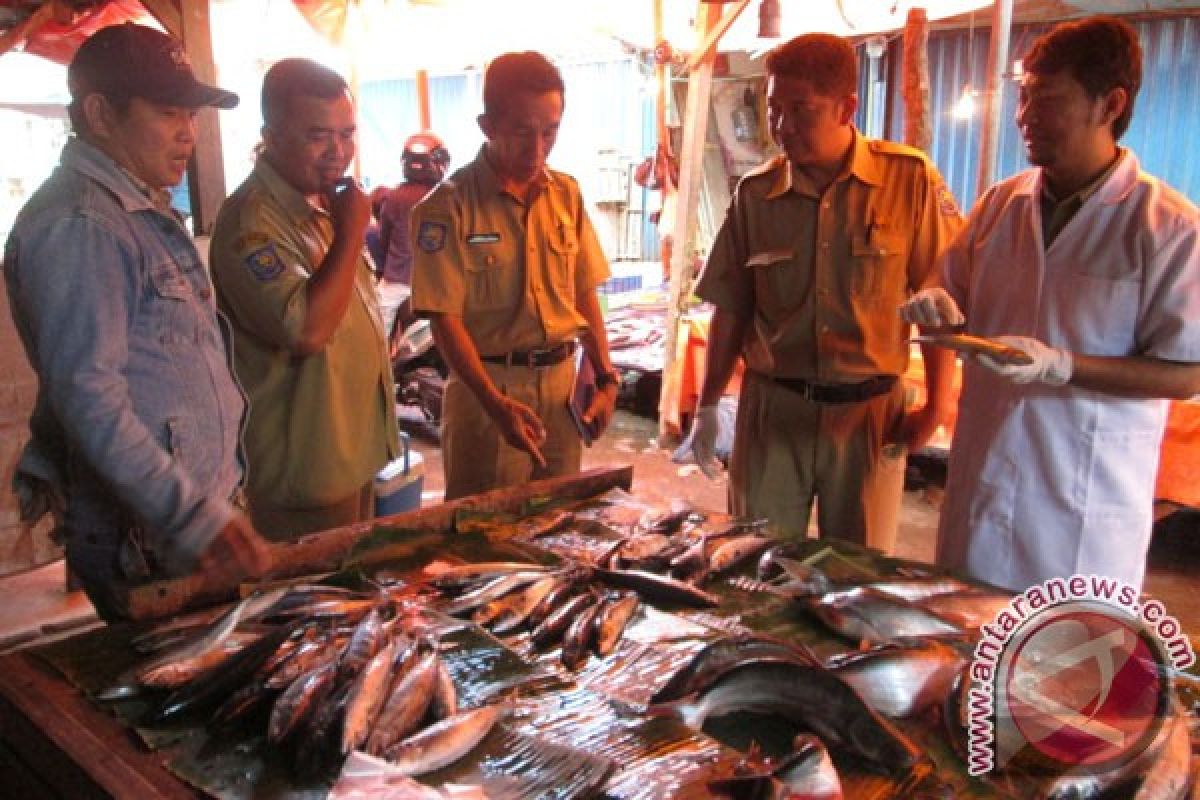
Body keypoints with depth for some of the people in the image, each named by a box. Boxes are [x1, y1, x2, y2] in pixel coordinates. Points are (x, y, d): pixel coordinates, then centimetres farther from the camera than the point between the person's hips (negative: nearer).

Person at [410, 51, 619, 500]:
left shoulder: (567, 194, 5)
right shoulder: (450, 205, -10)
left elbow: (585, 294, 10)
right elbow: (445, 319, -13)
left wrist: (605, 378, 3)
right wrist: (496, 404, -21)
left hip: (561, 379, 5)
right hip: (487, 385, -4)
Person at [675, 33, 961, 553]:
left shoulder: (909, 179, -5)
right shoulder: (756, 193, 2)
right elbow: (731, 311, 7)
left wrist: (936, 406, -3)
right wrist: (706, 409, 7)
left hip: (869, 412, -1)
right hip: (771, 408, 2)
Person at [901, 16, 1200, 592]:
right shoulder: (999, 205, 6)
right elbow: (954, 302, 17)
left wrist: (1059, 365, -23)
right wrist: (936, 308, -7)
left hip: (1089, 498, -4)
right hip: (983, 474, 5)